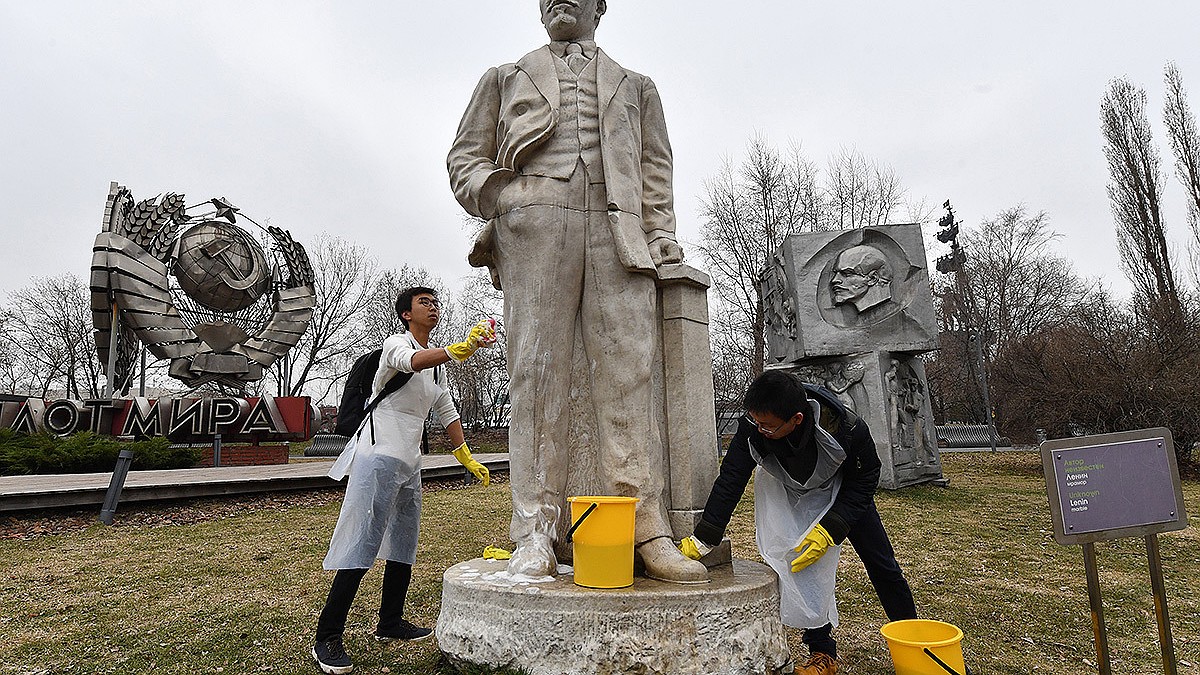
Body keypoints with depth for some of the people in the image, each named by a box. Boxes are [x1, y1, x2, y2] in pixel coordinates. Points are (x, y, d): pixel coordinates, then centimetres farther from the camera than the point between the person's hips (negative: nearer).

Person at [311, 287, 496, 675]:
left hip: (409, 463, 9)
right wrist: (461, 349, -50)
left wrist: (467, 458, 20)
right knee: (362, 548, -10)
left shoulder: (438, 365, 17)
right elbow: (412, 362, -34)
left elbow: (447, 413, 23)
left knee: (404, 545, 14)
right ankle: (327, 638, -3)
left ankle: (390, 623, 27)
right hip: (379, 457, -9)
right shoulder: (396, 344, -8)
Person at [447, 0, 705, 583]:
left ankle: (643, 527, -8)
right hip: (536, 226, -1)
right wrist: (497, 198, -2)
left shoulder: (635, 87, 30)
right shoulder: (507, 77, 27)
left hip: (618, 231, 1)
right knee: (537, 371, -9)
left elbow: (655, 170, 21)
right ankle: (535, 534, -6)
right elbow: (464, 157, 20)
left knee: (627, 373, -9)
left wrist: (661, 239, 5)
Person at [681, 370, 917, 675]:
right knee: (801, 565, -13)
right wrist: (702, 540, -28)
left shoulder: (848, 428, -40)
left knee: (881, 563, 8)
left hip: (844, 492, -1)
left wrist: (830, 529, -29)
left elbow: (865, 478, -22)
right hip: (791, 495, 1)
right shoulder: (753, 427, -36)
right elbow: (730, 480, -27)